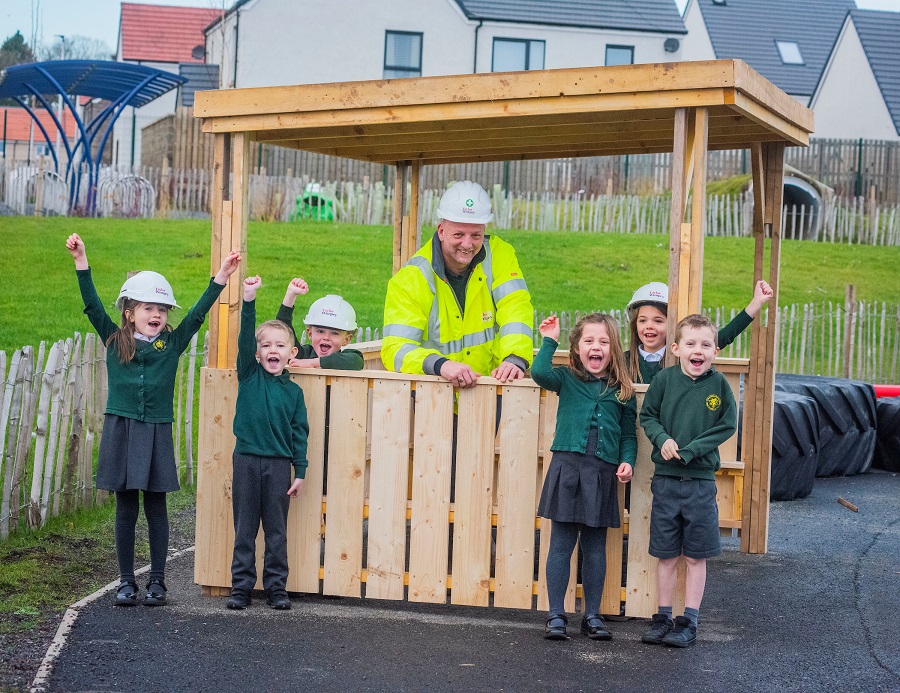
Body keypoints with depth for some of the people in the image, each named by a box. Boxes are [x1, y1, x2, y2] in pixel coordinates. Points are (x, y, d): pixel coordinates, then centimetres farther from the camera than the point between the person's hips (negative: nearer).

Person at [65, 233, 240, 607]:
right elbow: (92, 304, -3)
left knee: (156, 509, 5)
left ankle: (157, 581, 13)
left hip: (157, 433, 0)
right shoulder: (115, 340, 4)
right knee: (126, 509, 6)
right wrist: (81, 262, -11)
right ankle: (126, 581, 14)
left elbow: (198, 313, 2)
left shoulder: (172, 343, 6)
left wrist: (220, 277, -6)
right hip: (121, 431, 0)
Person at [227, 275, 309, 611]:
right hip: (246, 460, 0)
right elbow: (245, 337, -9)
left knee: (277, 530, 5)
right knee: (244, 529, 5)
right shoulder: (250, 376, 4)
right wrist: (249, 300, -20)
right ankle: (241, 587, 11)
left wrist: (300, 472, 2)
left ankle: (276, 588, 13)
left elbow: (299, 433, 6)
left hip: (279, 463, 1)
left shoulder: (294, 391, 6)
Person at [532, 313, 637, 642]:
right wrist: (549, 340, -7)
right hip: (567, 466, -2)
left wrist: (627, 461, -2)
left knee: (595, 547, 9)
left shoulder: (621, 390, 9)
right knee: (561, 544, 2)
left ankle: (592, 615, 19)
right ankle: (556, 615, 8)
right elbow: (540, 373, -15)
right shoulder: (567, 379, 5)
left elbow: (629, 434, 14)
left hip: (603, 473, 2)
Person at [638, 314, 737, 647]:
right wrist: (662, 438, -14)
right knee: (666, 555, 10)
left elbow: (727, 426, -5)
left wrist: (690, 451, -13)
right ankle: (663, 617, 20)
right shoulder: (665, 378, -3)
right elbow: (647, 416, 6)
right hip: (665, 478, 1)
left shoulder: (718, 383, -5)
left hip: (700, 480, -1)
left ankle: (689, 621, 15)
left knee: (696, 556, 6)